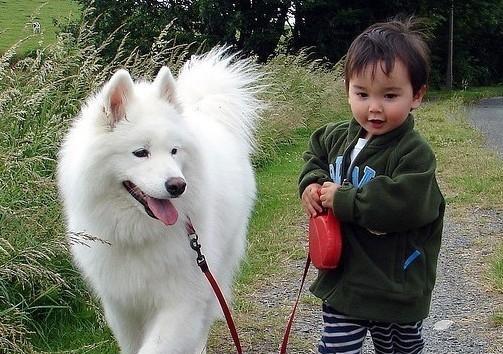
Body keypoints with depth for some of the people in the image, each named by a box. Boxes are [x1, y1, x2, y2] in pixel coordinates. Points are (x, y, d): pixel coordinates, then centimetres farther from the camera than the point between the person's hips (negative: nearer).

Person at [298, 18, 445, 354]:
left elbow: (406, 205, -34)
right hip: (342, 280, 4)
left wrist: (342, 199, -26)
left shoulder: (415, 153, -20)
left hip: (397, 292, -4)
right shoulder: (336, 136, 0)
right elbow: (314, 157, 21)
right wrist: (311, 184, -2)